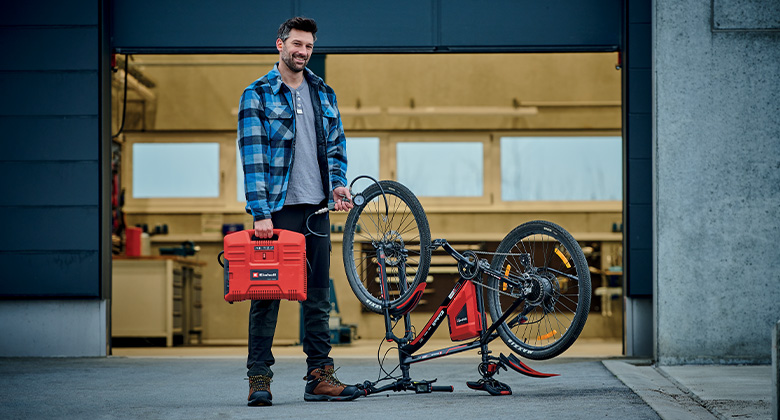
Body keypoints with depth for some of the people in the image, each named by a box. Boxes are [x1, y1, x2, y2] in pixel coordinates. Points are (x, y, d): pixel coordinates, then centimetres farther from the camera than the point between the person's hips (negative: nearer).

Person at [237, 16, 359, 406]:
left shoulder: (323, 93, 15)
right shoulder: (257, 94, -1)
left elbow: (336, 143, 19)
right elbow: (252, 156, -8)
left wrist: (337, 184, 0)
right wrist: (260, 212, -16)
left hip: (317, 208, 5)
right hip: (278, 208, -5)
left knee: (318, 296, 6)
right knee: (267, 292, -3)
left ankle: (320, 377, 11)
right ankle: (259, 378, 3)